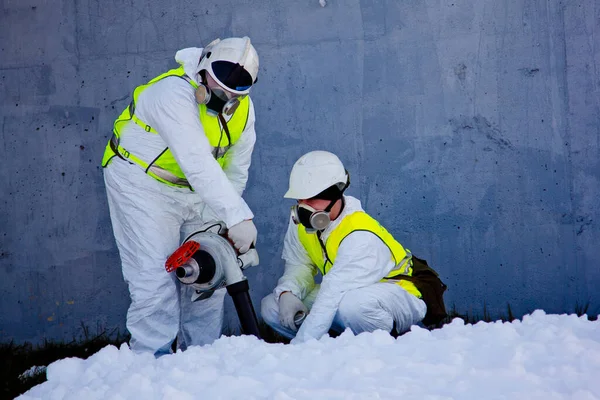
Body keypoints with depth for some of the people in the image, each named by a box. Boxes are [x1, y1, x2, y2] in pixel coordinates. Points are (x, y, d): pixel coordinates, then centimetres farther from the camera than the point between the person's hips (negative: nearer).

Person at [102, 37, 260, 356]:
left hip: (195, 191, 7)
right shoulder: (175, 92, -31)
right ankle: (153, 356, -2)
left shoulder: (243, 109, -5)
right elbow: (198, 163, -41)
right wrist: (238, 216, -44)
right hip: (143, 183, -7)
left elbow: (235, 173, -1)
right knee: (155, 273, -11)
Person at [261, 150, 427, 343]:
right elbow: (299, 265, 2)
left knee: (351, 304, -43)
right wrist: (287, 293, -23)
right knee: (271, 307, -9)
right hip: (345, 293, 8)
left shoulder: (361, 236, -32)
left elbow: (331, 298, -38)